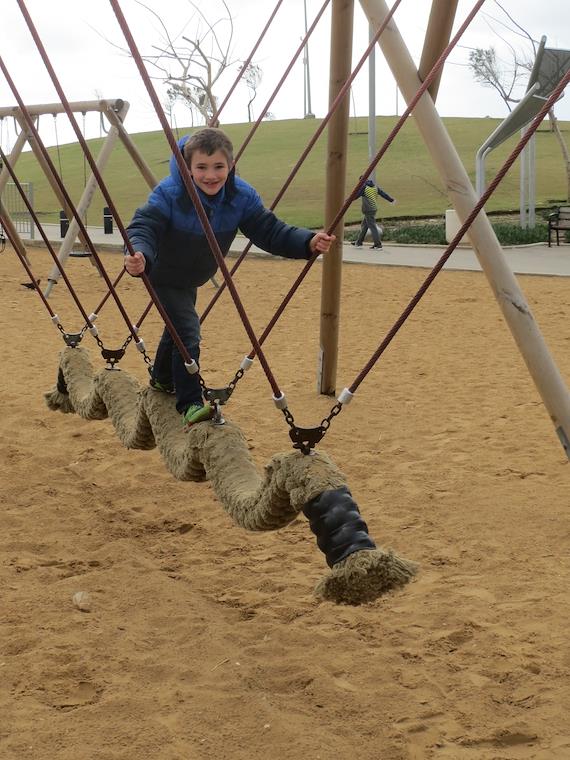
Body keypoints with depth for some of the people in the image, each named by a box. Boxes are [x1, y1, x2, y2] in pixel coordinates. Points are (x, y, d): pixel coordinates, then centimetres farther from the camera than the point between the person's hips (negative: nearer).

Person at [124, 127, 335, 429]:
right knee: (188, 333, -21)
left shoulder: (242, 196, -21)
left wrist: (308, 243, -40)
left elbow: (270, 231, -23)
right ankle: (190, 405, -11)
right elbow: (143, 228, -41)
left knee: (178, 327, 27)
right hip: (164, 276, -6)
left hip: (191, 279, 6)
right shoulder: (169, 194, -34)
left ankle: (162, 381, 53)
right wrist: (139, 256, -65)